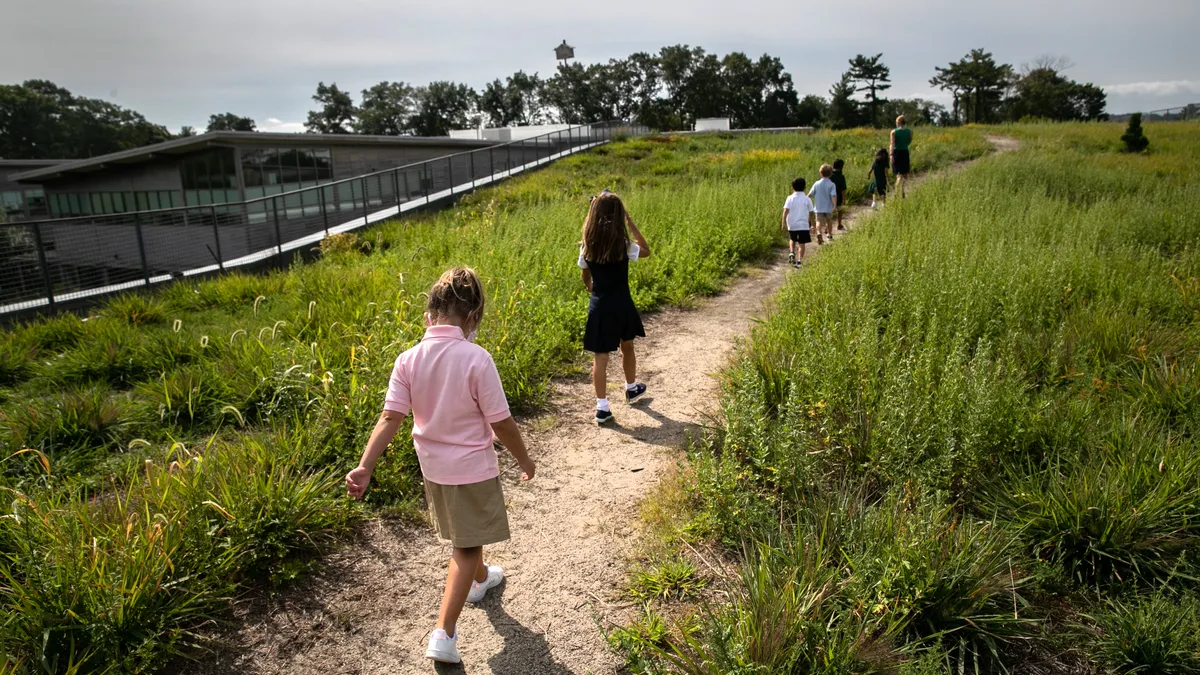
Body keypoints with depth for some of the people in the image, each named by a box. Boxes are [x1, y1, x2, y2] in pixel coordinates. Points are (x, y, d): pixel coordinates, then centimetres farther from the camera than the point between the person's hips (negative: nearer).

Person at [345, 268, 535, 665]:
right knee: (467, 547, 10)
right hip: (472, 468, -5)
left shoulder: (408, 360, -10)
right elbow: (501, 423, -18)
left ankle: (480, 578, 55)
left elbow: (390, 418, -15)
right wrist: (524, 459, -3)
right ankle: (443, 634, 5)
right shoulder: (476, 358, -23)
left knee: (465, 535, 29)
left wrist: (364, 467, -13)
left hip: (433, 466, 6)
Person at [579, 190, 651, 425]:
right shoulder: (624, 246, -14)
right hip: (621, 305, -1)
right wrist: (631, 224, 3)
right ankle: (631, 389, 43)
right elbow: (646, 251, 7)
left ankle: (602, 407, 1)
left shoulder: (587, 246, -4)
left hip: (598, 306, 1)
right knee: (627, 347, 22)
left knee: (601, 356, 3)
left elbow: (586, 278, 8)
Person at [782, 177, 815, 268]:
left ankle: (792, 253, 2)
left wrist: (784, 222, -11)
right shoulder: (807, 199, 1)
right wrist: (812, 224, 12)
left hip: (792, 225, 1)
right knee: (801, 243, 3)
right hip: (803, 225, -1)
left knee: (792, 240, 24)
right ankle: (799, 261, -4)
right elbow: (811, 213, 2)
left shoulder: (790, 198, -2)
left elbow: (786, 210, -12)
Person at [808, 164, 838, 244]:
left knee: (819, 221, -4)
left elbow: (810, 194, -1)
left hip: (819, 207, 0)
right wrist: (835, 206, -23)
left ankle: (819, 233, -32)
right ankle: (829, 234, 37)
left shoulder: (817, 184, -4)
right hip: (828, 207, 0)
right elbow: (834, 195, -20)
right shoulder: (832, 185, -9)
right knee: (829, 221, 21)